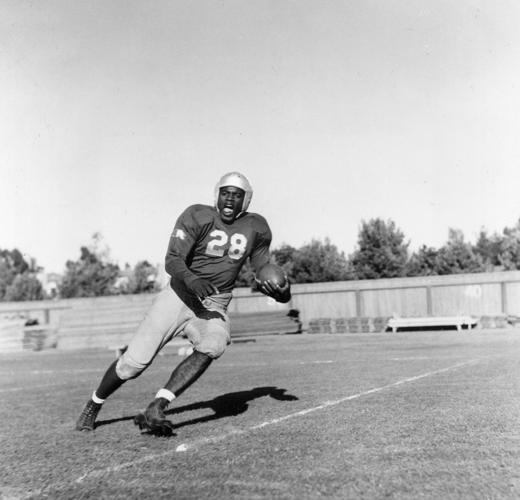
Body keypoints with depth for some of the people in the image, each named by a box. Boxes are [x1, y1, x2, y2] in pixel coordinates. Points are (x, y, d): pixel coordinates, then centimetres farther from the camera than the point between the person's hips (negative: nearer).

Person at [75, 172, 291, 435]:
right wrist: (191, 279, -41)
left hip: (213, 308, 2)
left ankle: (155, 409, -29)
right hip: (179, 296, -2)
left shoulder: (256, 228, 2)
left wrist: (280, 291, -12)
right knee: (135, 361, -5)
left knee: (212, 347, -32)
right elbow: (172, 260, -20)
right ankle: (93, 406, 24)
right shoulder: (198, 216, -11)